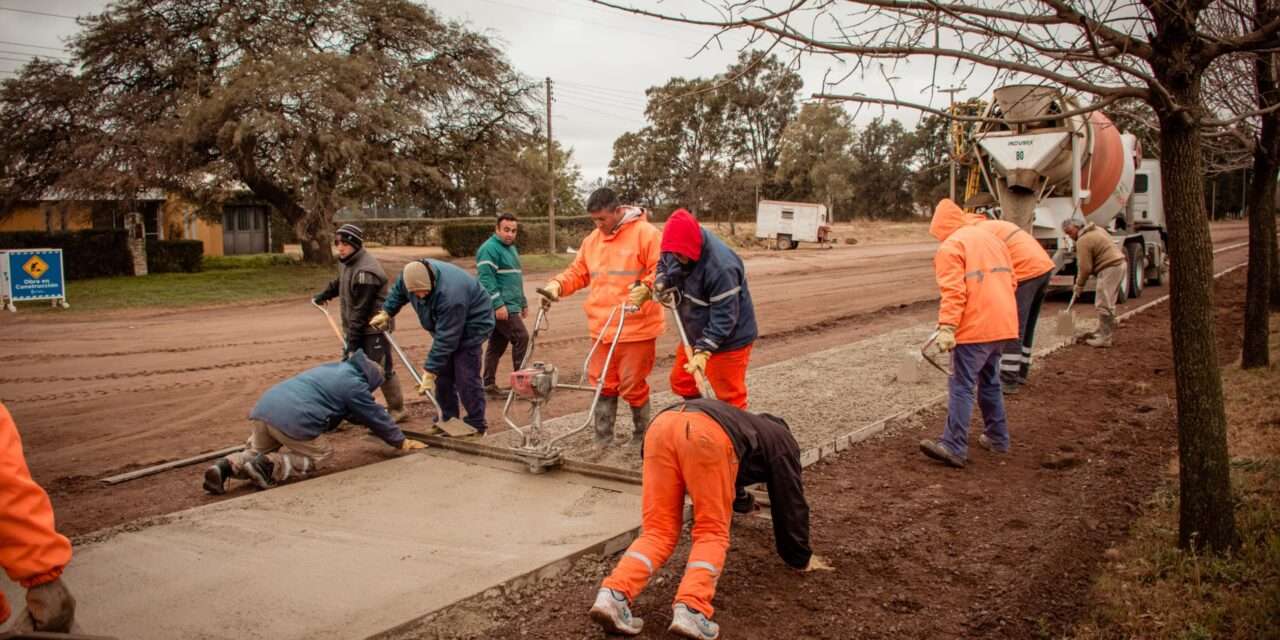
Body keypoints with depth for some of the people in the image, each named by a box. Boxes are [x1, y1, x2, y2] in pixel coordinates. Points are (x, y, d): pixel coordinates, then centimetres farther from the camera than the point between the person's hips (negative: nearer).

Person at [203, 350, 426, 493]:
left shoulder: (335, 369, 30)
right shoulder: (354, 384, 5)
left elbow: (356, 412, 43)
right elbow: (376, 416, 13)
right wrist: (401, 442, 26)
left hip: (264, 406, 8)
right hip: (294, 419, -8)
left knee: (256, 452, 28)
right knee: (320, 454, 12)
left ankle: (227, 465, -1)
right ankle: (270, 465, -10)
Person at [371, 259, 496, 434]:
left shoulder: (450, 295, -41)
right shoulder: (414, 274, -18)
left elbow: (445, 339, -35)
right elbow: (398, 291, 9)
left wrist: (430, 371, -30)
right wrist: (386, 313, 1)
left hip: (471, 326, -8)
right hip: (445, 326, 8)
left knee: (466, 378, -12)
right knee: (442, 373, 8)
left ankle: (476, 426, -3)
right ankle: (447, 419, 19)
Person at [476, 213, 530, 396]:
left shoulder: (511, 248, 20)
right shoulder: (489, 249, -11)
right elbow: (486, 279, -20)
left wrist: (523, 303, 27)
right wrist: (498, 304, -25)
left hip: (511, 306, 10)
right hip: (501, 307, -10)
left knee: (497, 345, 12)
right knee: (521, 337, -12)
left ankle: (489, 383, 17)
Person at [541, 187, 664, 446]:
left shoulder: (647, 234, -8)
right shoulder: (592, 240, 12)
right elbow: (577, 273, 17)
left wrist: (645, 287, -28)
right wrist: (557, 284, -1)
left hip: (636, 328, -6)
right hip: (602, 329, 6)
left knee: (632, 386, 1)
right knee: (603, 385, 10)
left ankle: (642, 439, 22)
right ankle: (602, 442, 21)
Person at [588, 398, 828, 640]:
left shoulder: (744, 424, 49)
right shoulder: (782, 440, 33)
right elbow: (791, 501, 32)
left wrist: (741, 502, 86)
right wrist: (801, 558, 42)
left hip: (662, 424, 6)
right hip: (707, 435, -6)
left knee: (658, 531, 9)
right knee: (712, 533, 7)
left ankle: (613, 596, -11)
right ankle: (690, 611, -13)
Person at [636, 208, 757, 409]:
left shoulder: (720, 266, -34)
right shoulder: (677, 249, -9)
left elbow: (724, 317, -30)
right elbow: (664, 267, 13)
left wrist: (703, 351, -32)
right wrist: (652, 288, -7)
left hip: (728, 340, -8)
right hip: (696, 333, 8)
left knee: (730, 398, 1)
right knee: (681, 382, 19)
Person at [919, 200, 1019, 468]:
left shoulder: (950, 247, -7)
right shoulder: (993, 239, 18)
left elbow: (953, 292, -18)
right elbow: (1011, 281, 20)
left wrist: (947, 327, -22)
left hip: (974, 328, -8)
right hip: (1002, 324, 8)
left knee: (962, 386, -7)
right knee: (990, 382, 20)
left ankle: (954, 447, -10)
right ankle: (998, 437, 27)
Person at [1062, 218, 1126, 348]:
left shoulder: (1083, 241, -15)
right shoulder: (1097, 229, 15)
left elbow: (1085, 268, -14)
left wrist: (1079, 285, -1)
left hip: (1110, 268, -11)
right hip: (1119, 263, 11)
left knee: (1103, 304, -8)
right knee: (1107, 303, 19)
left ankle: (1104, 339, -7)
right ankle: (1104, 332, 28)